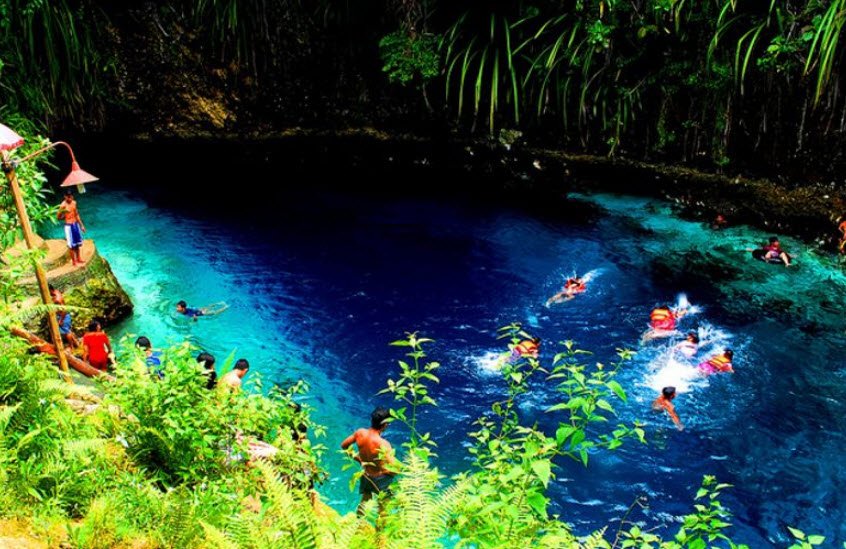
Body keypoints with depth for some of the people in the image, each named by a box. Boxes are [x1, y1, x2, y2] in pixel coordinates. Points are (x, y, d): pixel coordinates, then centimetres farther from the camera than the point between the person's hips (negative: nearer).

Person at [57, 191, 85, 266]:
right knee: (71, 245, 1)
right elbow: (58, 217, -11)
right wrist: (63, 214, -26)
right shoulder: (63, 205, -15)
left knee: (78, 243, 16)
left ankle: (79, 259, 30)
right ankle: (74, 261, 12)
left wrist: (81, 225, 16)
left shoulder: (74, 202, 4)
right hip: (68, 226, -7)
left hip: (76, 224, 7)